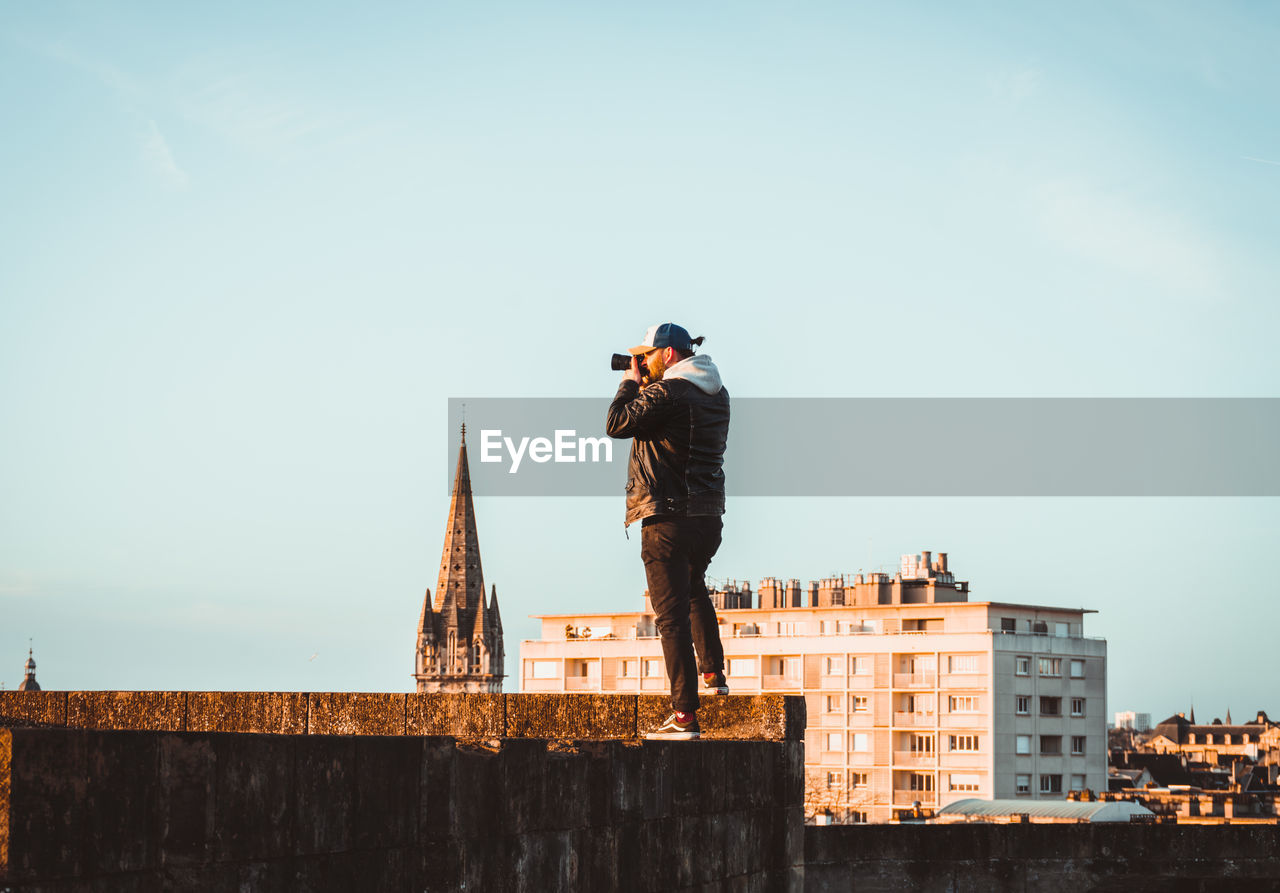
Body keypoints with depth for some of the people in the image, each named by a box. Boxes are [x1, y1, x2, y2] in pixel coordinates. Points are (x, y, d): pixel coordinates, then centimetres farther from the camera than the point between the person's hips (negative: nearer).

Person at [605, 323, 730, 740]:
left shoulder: (667, 392, -15)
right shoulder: (716, 394, 12)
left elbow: (617, 424, -13)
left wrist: (631, 382, 0)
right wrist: (646, 385, 16)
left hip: (668, 518, -8)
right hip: (709, 515, 8)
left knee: (672, 613, -6)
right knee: (694, 589, 33)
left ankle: (685, 715, -9)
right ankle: (713, 674, 35)